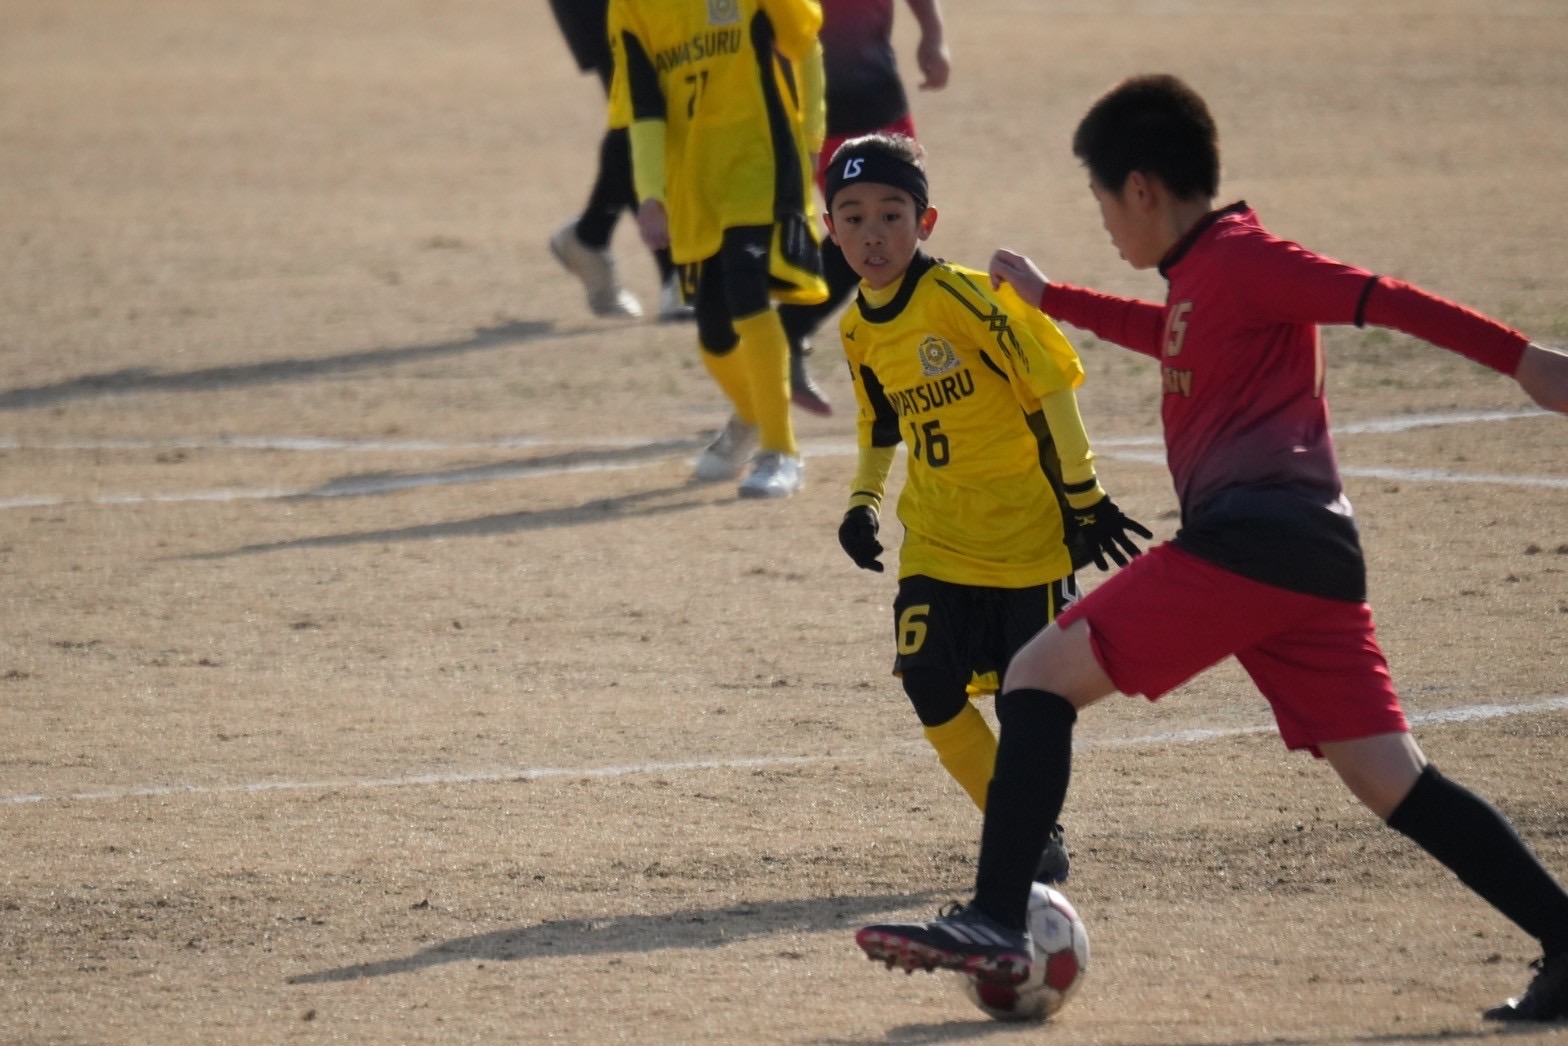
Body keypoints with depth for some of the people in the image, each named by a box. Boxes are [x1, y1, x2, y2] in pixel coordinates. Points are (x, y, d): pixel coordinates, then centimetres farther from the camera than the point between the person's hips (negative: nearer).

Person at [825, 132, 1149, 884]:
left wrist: (1083, 498, -11)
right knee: (930, 686, -7)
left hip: (1027, 530, -5)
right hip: (935, 541, 5)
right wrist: (863, 504, 8)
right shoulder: (859, 329, 3)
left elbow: (1051, 385, -14)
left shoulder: (963, 297, -18)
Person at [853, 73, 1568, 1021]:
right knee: (1393, 783, 7)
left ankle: (996, 924, -15)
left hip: (1250, 537, -10)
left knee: (1042, 676, -6)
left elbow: (1383, 298, -12)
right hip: (1316, 553, 10)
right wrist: (1049, 298, 56)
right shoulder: (1207, 278, 24)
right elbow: (1170, 337, 48)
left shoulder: (1236, 258, -3)